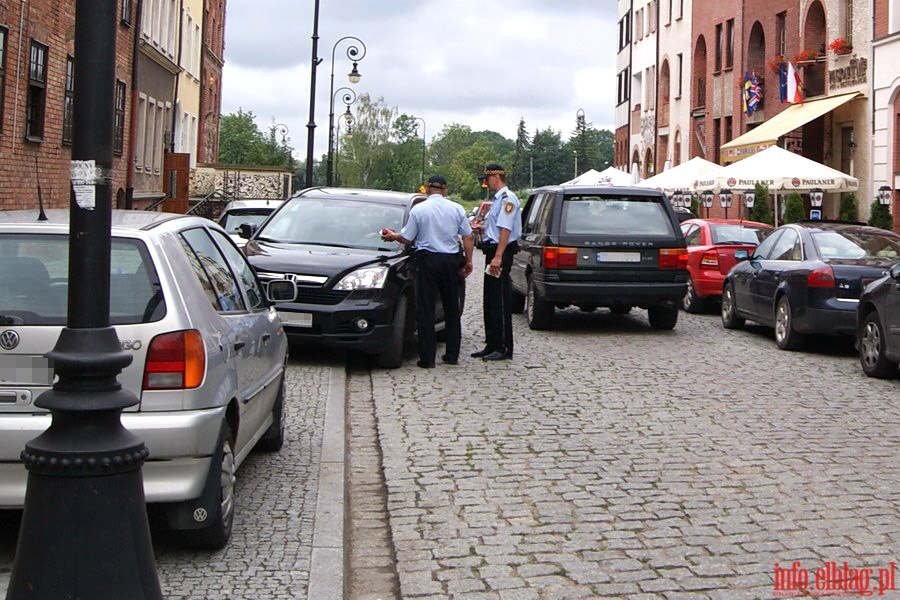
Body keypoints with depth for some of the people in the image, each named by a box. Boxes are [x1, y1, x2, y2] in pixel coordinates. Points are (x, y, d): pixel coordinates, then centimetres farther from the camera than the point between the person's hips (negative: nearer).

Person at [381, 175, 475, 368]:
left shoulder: (418, 209, -4)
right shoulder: (456, 208, 3)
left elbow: (406, 238, 0)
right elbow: (467, 238, 3)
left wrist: (392, 235, 19)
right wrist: (469, 261, 13)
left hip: (427, 260, -3)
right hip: (451, 259, 3)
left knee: (425, 309, 0)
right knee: (452, 308, 13)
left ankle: (427, 358, -3)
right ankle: (452, 354, 16)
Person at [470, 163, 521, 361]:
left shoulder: (507, 198, -13)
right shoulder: (497, 199, 19)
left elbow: (505, 229, -21)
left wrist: (498, 257, -27)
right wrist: (482, 228, 15)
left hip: (501, 252, -11)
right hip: (493, 252, 11)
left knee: (500, 302, -8)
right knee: (490, 302, 13)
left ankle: (504, 348, -5)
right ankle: (492, 345, 20)